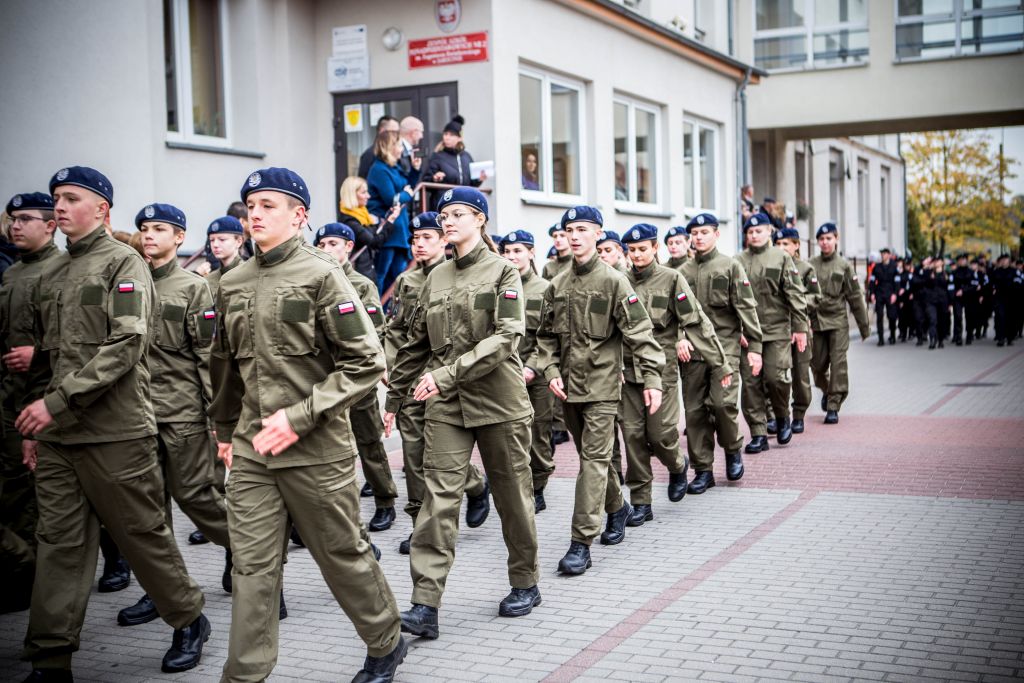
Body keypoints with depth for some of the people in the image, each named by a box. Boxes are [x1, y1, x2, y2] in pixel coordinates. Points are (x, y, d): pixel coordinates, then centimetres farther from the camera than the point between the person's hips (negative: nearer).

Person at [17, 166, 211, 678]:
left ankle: (189, 621, 23)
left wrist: (58, 402, -20)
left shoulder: (123, 263, -5)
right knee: (59, 543, 6)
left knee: (143, 534, 4)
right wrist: (38, 425, 17)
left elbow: (127, 344, -17)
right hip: (56, 435, 7)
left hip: (114, 432, -6)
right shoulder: (55, 275, 17)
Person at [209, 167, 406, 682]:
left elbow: (367, 362, -13)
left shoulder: (321, 275, -8)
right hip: (250, 449, 5)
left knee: (342, 554, 9)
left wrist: (300, 416, -17)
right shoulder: (232, 284, 10)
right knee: (251, 565, 4)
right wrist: (224, 429, 25)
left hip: (316, 448, -5)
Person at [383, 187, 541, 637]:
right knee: (438, 497, -7)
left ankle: (526, 584, 27)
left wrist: (447, 374, -23)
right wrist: (394, 398, 14)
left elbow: (506, 337, -15)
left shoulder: (502, 271, -3)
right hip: (446, 404, 3)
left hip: (498, 400, -3)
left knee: (512, 496, 8)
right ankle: (425, 604, -9)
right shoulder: (436, 278, 12)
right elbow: (417, 344, 16)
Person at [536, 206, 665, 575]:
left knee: (594, 458, -9)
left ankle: (581, 543, -9)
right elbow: (547, 335, 14)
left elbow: (640, 333, -10)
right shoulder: (557, 285, 8)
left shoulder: (613, 281, -7)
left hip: (602, 385, -6)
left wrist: (652, 379, -17)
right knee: (591, 455, 17)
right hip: (568, 387, 6)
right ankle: (617, 508, 40)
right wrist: (551, 372, 0)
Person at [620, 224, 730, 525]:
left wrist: (720, 363, -6)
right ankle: (640, 502, 10)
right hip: (628, 369, 3)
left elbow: (696, 322, -5)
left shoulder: (671, 279, -3)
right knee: (633, 434, 0)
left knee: (660, 434, -3)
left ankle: (678, 466, 32)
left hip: (662, 367, -3)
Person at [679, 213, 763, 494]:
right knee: (694, 410, 2)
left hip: (725, 344, -3)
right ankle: (703, 470, 12)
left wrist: (754, 347, -5)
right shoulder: (683, 272, 12)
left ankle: (732, 449, 14)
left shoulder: (731, 266, 3)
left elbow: (746, 308, -1)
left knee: (723, 402, -15)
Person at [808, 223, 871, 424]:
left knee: (838, 364, -7)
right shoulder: (811, 265, 4)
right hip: (816, 320, 1)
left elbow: (855, 297, 4)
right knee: (817, 363, 6)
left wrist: (864, 326, 5)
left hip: (838, 321, -1)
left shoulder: (844, 265, 2)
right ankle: (826, 390, 36)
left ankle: (833, 406, -1)